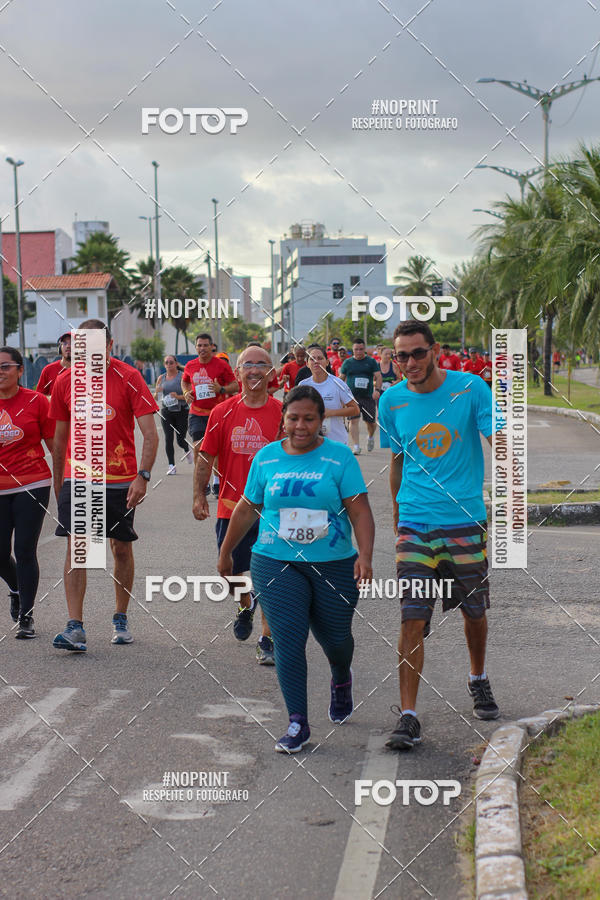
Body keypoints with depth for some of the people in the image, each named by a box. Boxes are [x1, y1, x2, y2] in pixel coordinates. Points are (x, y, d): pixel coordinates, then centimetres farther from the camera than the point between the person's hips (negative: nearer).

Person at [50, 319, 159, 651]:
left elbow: (150, 434, -9)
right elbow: (60, 438, 13)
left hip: (120, 480, -1)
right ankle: (75, 628, -11)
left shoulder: (129, 378, -7)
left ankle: (120, 620, 24)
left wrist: (143, 476, -20)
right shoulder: (65, 382, 2)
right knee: (76, 547, -8)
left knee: (122, 548, 9)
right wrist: (57, 483, 16)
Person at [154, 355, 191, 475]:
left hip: (181, 411, -3)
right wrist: (156, 393, -8)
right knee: (168, 438, -7)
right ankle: (171, 465, -2)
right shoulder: (161, 378, 7)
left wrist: (178, 396, -22)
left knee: (181, 440, 0)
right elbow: (155, 396, 15)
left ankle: (187, 451, 35)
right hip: (166, 411, 3)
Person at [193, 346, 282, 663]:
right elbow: (206, 457, 4)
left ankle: (267, 640, 9)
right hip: (231, 506, 1)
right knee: (231, 573, 5)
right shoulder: (223, 413, 0)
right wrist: (199, 495, -2)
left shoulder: (283, 413, -2)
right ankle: (246, 605, 38)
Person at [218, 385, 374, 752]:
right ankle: (298, 723, -5)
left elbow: (360, 511, -7)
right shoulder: (266, 458, 5)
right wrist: (226, 552, 22)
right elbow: (247, 509, 16)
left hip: (334, 566, -1)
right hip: (276, 565, 1)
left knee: (335, 637, 10)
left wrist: (365, 555, -21)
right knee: (288, 639, -9)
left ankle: (342, 681, 45)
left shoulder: (339, 457, -2)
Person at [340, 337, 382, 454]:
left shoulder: (371, 361, 5)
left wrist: (377, 390, -15)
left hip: (368, 396, 0)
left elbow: (378, 376, 1)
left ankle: (371, 437, 38)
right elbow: (341, 379, 13)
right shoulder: (347, 362, 7)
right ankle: (355, 446, -11)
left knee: (370, 421, 6)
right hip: (352, 396, 0)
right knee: (354, 420, -12)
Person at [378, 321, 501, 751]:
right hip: (415, 526, 1)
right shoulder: (392, 401, 3)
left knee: (474, 611, 13)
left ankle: (479, 680, 42)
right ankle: (408, 717, -5)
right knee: (413, 620, -7)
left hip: (466, 521, -1)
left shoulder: (470, 388, -5)